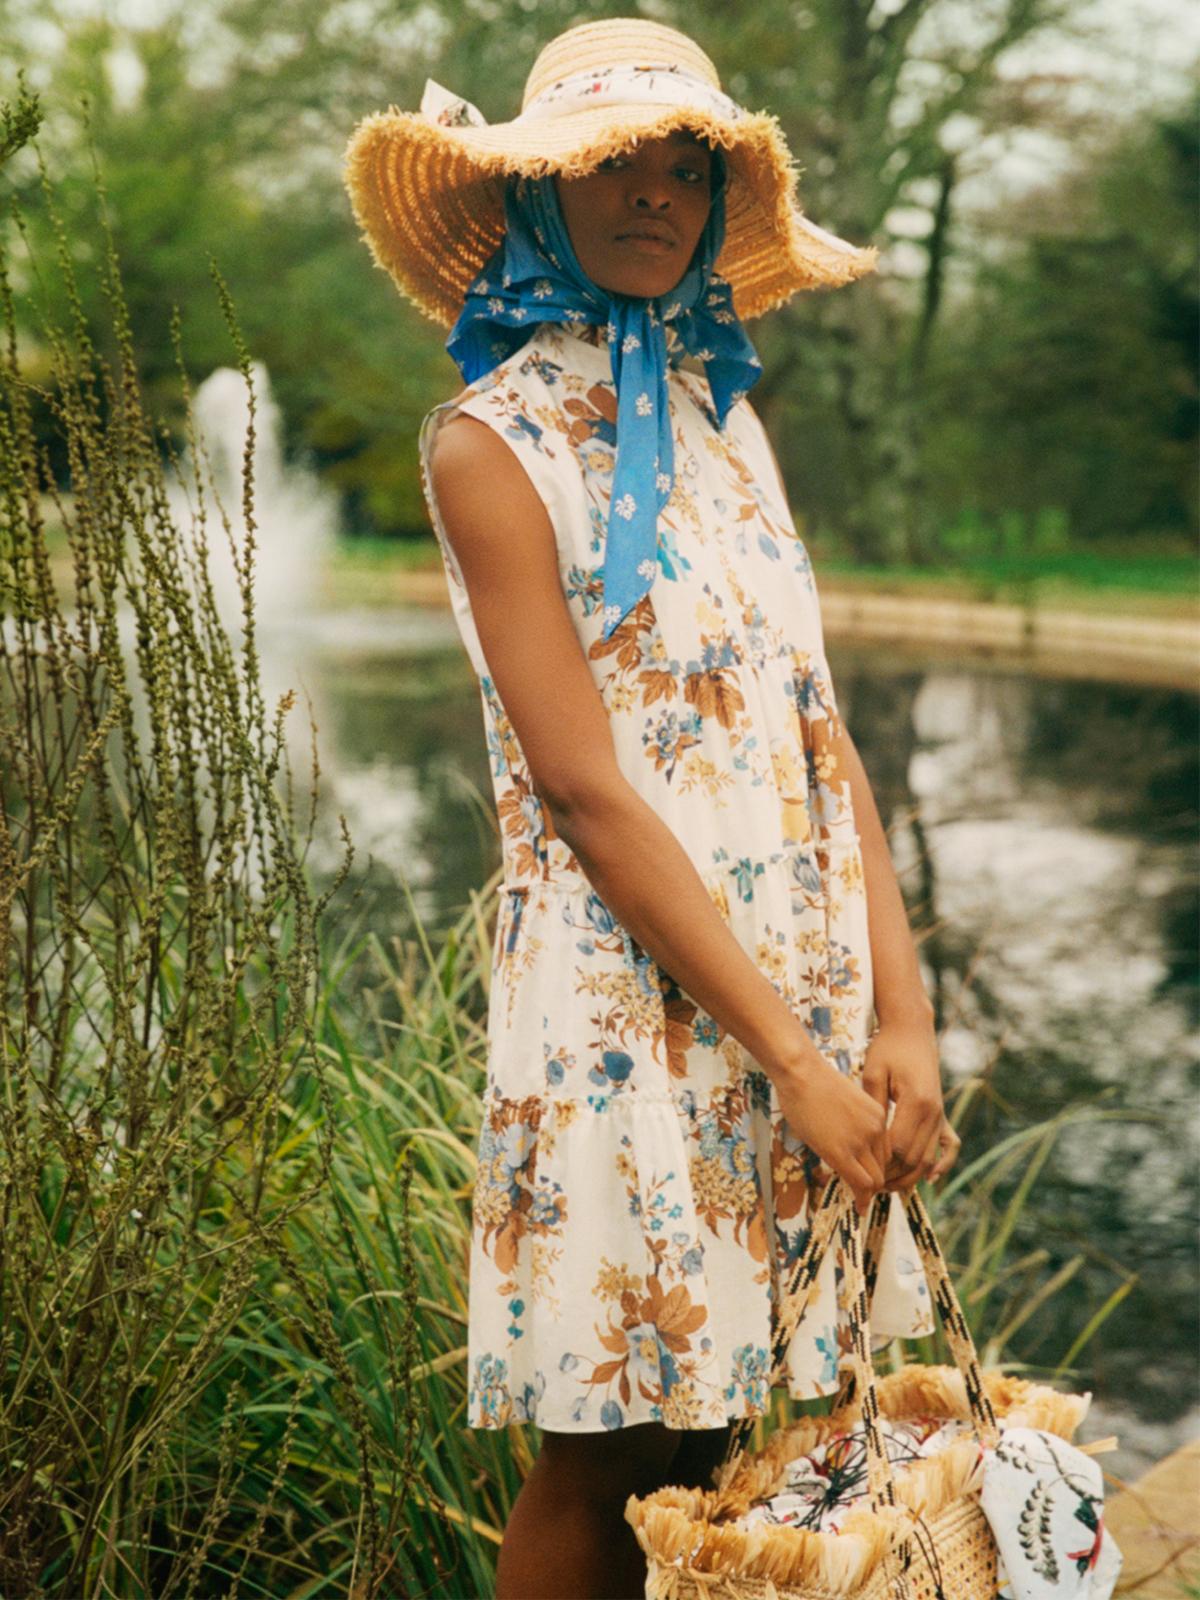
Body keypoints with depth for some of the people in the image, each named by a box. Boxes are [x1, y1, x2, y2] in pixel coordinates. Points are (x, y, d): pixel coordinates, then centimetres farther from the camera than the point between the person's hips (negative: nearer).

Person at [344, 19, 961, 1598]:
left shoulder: (726, 412, 12)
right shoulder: (493, 441, -8)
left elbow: (819, 729, 7)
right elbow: (586, 790, -14)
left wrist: (900, 1013, -2)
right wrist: (794, 1056, -14)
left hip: (805, 982, 6)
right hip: (634, 1003, -6)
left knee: (727, 1436, 15)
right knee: (607, 1464, 6)